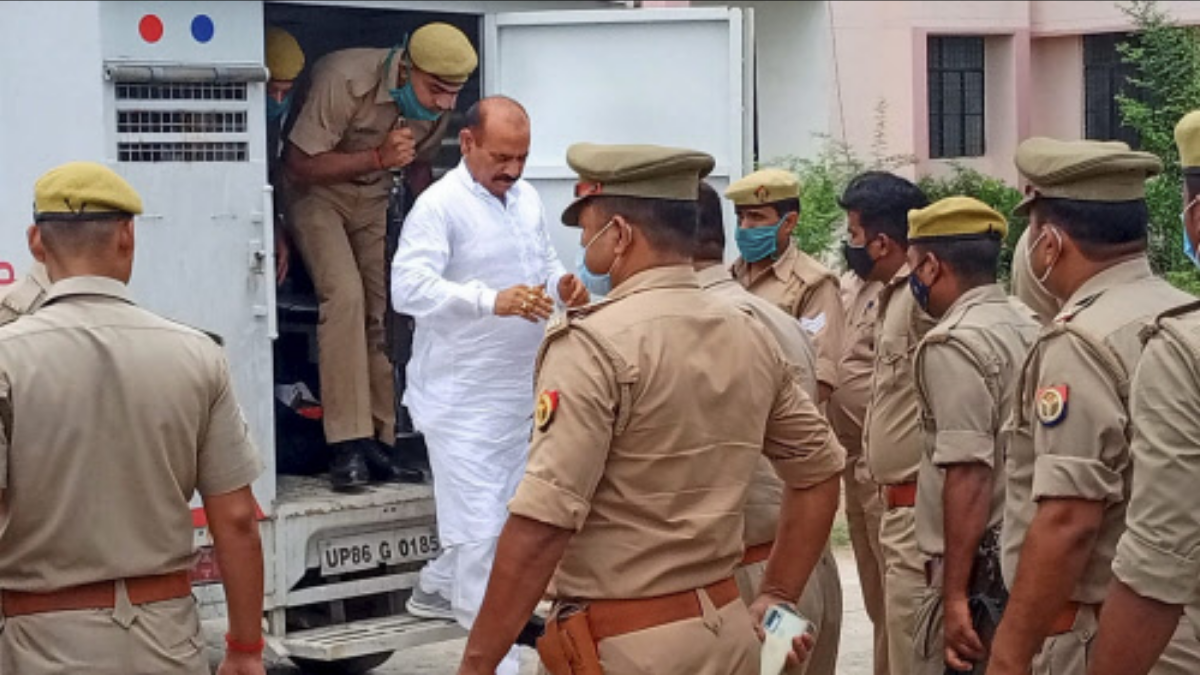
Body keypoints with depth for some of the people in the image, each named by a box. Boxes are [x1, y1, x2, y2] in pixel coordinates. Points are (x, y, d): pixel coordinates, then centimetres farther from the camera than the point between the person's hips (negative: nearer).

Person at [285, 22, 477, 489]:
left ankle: (378, 440, 4)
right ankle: (348, 443, -24)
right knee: (345, 295, -24)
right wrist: (378, 158, -34)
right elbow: (300, 166, -26)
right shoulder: (346, 81, -30)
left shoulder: (438, 105, -10)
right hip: (316, 193, -6)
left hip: (372, 197, 6)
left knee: (380, 312, -4)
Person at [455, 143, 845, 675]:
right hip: (728, 630, 7)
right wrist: (777, 600, 22)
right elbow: (819, 472, 15)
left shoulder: (594, 345, -16)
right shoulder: (751, 339, 6)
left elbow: (542, 523, -22)